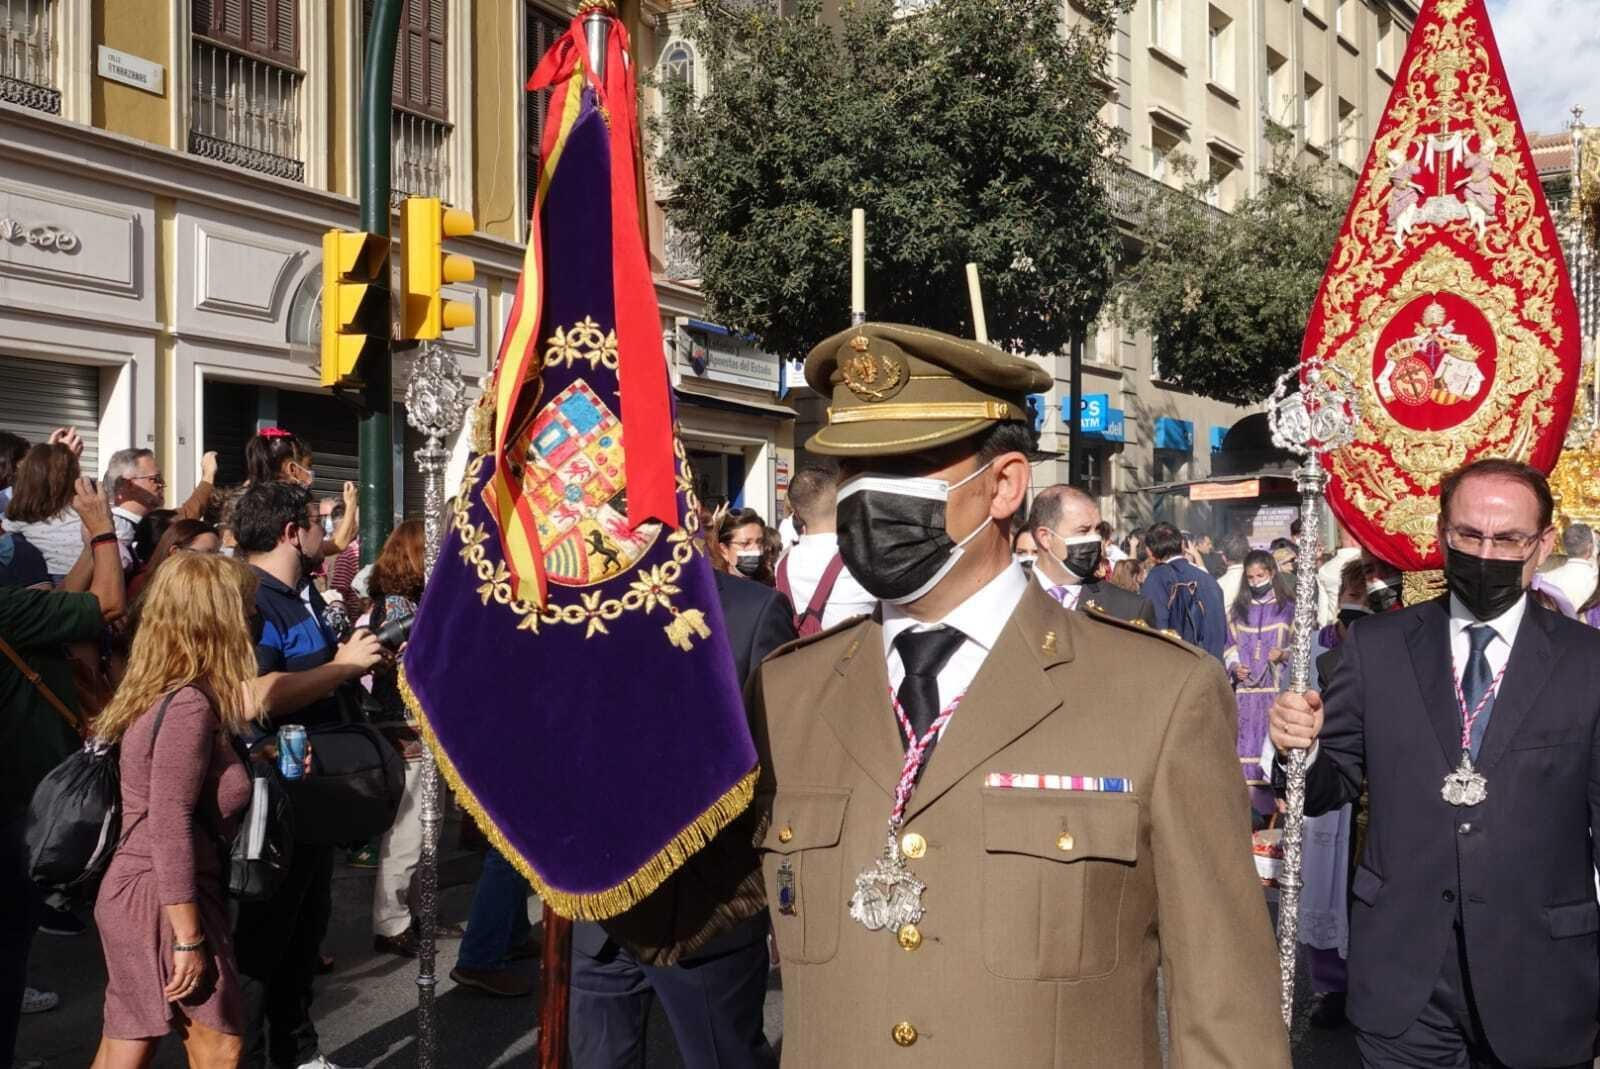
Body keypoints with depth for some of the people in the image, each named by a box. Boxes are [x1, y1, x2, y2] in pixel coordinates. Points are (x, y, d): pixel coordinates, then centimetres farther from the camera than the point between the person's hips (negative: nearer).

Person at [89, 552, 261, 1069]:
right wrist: (189, 939, -20)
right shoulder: (190, 705, -20)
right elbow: (169, 827, -23)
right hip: (162, 899, -9)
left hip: (133, 892, 9)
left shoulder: (165, 692, 9)